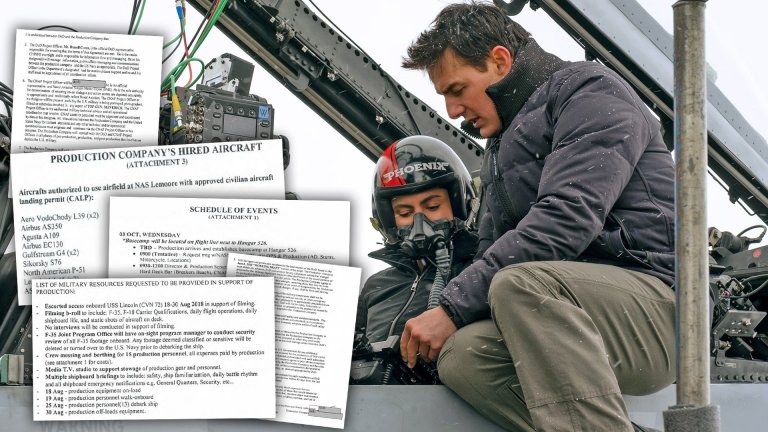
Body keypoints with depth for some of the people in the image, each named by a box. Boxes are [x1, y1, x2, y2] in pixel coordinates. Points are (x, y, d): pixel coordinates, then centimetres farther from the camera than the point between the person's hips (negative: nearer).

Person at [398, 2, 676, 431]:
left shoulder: (591, 93, -1)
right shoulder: (503, 147, 27)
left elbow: (565, 220, -15)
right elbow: (494, 254, 24)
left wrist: (454, 307, -15)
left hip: (655, 303, -7)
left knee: (519, 284, -34)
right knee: (462, 355, -22)